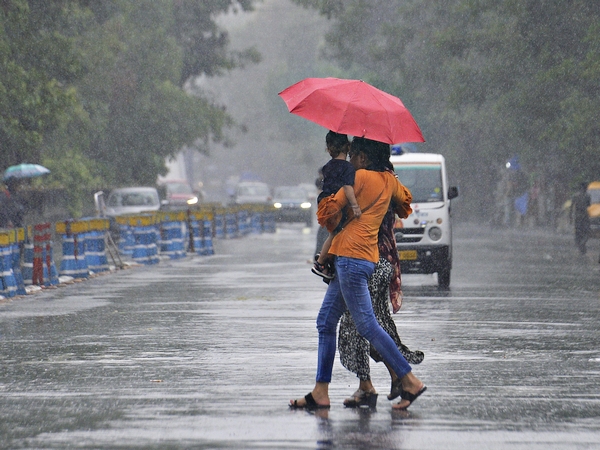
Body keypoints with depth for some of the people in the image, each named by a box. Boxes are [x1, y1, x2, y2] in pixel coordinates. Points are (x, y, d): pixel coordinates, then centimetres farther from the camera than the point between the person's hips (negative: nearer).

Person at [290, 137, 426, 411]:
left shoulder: (360, 177, -8)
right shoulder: (389, 181, 14)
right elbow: (404, 203, 34)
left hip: (351, 256, -9)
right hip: (367, 257, 9)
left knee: (366, 324, -8)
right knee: (326, 321, 11)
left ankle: (410, 381, -9)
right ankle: (320, 393, 8)